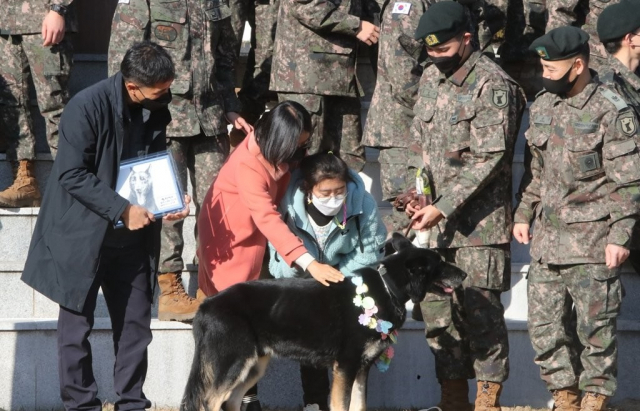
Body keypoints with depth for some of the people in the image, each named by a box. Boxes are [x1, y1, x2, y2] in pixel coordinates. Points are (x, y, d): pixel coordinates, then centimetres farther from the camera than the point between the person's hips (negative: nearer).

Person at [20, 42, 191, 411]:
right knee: (77, 326, 2)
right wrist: (121, 210, -24)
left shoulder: (157, 109, 0)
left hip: (132, 237, 5)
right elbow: (72, 174, -20)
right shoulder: (87, 107, -19)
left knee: (136, 324, 7)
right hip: (82, 236, -5)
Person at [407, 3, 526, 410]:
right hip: (435, 216, 7)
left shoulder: (493, 86, -12)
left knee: (480, 307, -5)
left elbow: (489, 159, -17)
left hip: (480, 219, -7)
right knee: (436, 306, 7)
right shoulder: (431, 79, 11)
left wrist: (442, 207, -19)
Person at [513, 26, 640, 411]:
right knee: (545, 323, 9)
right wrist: (524, 214, 17)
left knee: (596, 327, 0)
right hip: (548, 237, 7)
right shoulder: (544, 104, 9)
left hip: (592, 242, -7)